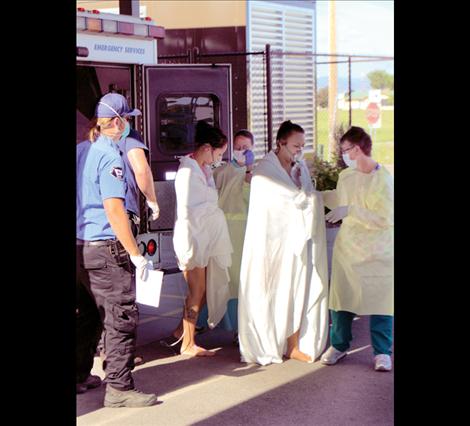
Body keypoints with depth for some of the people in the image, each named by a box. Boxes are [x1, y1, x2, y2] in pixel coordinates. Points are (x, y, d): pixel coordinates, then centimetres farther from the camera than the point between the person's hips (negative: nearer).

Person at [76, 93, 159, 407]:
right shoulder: (109, 156, -14)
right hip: (106, 248, -9)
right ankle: (119, 388, -1)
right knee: (122, 317, -3)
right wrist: (135, 254, -18)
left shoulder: (81, 151, 11)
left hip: (81, 247, 9)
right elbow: (114, 210, -20)